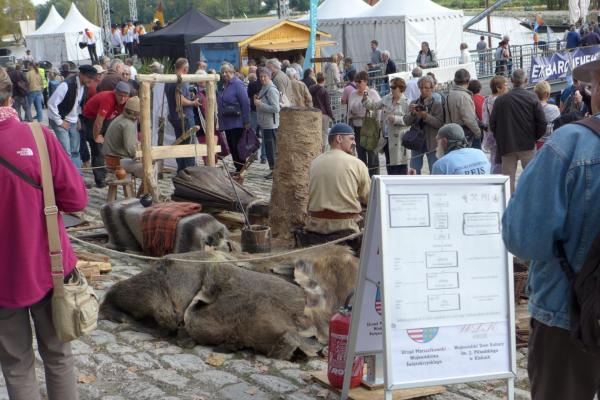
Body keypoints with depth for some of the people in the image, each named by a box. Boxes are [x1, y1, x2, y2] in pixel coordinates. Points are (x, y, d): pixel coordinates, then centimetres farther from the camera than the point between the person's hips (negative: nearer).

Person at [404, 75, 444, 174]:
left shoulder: (436, 103, -3)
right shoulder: (414, 103, 9)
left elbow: (440, 123, -13)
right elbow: (406, 121, 2)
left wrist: (425, 116, -24)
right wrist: (412, 114, -17)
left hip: (431, 142, -4)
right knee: (414, 172, 7)